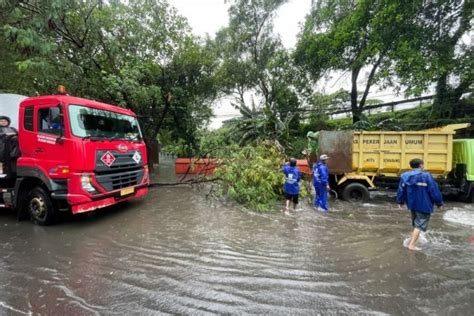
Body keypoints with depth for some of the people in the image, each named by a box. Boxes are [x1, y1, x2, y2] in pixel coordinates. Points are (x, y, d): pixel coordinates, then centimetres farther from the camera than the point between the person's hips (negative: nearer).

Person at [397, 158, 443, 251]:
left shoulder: (405, 176, -1)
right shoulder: (426, 176, -17)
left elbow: (401, 190, 7)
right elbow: (434, 191, -13)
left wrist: (400, 201, 19)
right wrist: (439, 202, 1)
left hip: (412, 204, 6)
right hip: (424, 205, -6)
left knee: (416, 224, 24)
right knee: (420, 225, 0)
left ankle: (412, 242, 36)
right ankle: (412, 245, -3)